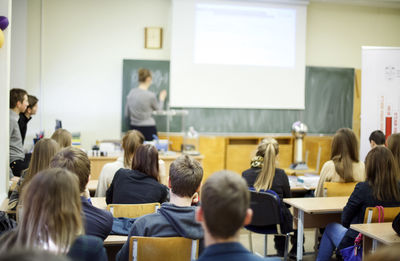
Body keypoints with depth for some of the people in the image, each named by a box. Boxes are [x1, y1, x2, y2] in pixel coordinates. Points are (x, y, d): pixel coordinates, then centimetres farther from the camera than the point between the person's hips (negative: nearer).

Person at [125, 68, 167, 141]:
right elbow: (158, 108, 7)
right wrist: (162, 98, 24)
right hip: (148, 129, -6)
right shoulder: (150, 95, -15)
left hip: (134, 128, 6)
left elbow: (126, 114, 9)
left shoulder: (131, 92, 1)